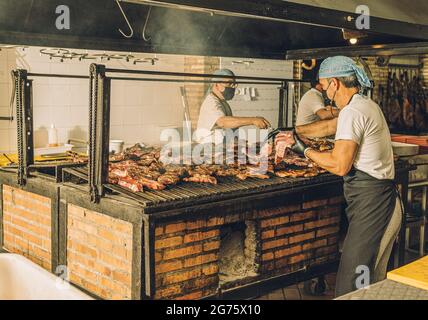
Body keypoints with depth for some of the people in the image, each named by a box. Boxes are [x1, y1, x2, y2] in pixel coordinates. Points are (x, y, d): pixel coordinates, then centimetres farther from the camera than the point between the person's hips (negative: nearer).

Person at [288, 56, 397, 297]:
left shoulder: (352, 112, -17)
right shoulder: (368, 105, 15)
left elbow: (340, 166, -20)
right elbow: (330, 124, 26)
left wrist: (306, 151, -7)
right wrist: (293, 132, 24)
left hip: (368, 196, -10)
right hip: (380, 189, 10)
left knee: (353, 268, -6)